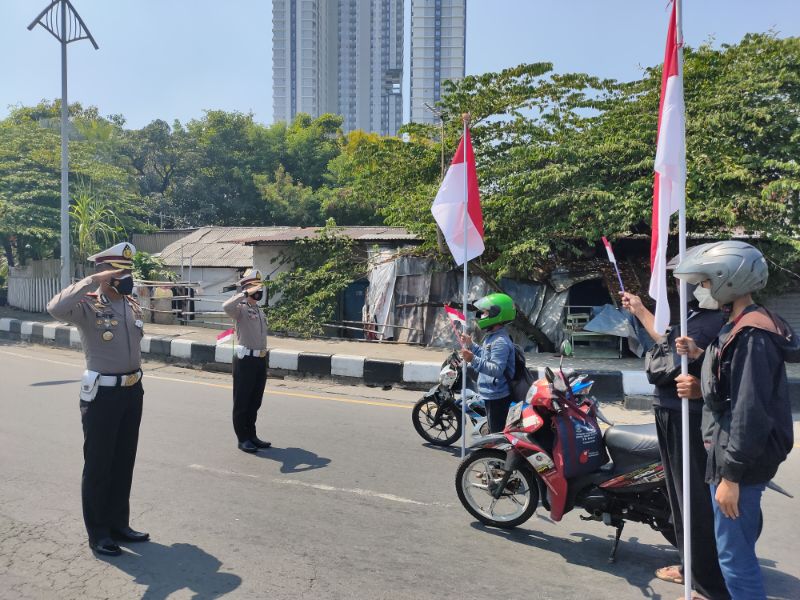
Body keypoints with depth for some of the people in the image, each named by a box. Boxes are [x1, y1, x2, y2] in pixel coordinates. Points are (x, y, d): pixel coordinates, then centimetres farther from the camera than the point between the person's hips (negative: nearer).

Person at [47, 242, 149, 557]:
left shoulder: (133, 305, 7)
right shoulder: (87, 307, -12)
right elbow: (56, 308, -35)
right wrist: (93, 281, -31)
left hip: (133, 391, 6)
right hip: (102, 393, -6)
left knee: (124, 462, 16)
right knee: (98, 465, 6)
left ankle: (119, 524, 30)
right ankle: (98, 533, 21)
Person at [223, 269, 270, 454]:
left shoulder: (260, 310, 16)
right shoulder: (241, 309, -9)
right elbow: (226, 307, -34)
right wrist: (245, 293, -29)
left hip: (261, 359, 8)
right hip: (245, 360, -8)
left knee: (255, 401, 15)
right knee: (242, 402, 3)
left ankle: (251, 435, 27)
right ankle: (242, 439, 12)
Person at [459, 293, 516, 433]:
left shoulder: (501, 342, -23)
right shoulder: (492, 337, 10)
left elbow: (497, 369, -32)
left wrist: (473, 360, -40)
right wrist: (470, 344, 17)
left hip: (497, 397, -11)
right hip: (491, 394, 11)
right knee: (494, 432, 23)